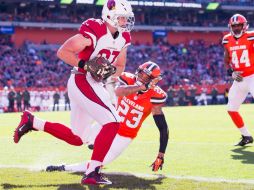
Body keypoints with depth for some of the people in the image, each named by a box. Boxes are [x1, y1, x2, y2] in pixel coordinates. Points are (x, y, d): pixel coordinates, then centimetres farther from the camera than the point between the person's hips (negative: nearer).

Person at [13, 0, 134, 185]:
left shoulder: (123, 38, 8)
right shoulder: (94, 31, -18)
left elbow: (120, 67, 19)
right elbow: (63, 52, -16)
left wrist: (111, 71, -4)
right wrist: (86, 65, -26)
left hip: (95, 85, 9)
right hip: (81, 82, -9)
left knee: (77, 139, 15)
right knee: (112, 123, -20)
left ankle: (32, 121, 24)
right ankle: (92, 173, -16)